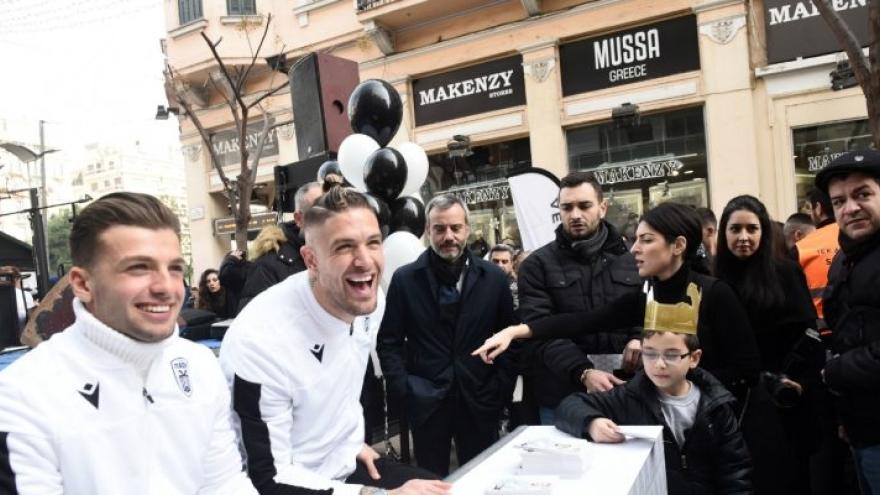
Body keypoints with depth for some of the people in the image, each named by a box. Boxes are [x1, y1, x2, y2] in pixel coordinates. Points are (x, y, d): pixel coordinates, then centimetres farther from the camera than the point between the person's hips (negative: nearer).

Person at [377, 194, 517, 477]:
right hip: (425, 402, -1)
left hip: (480, 400, 1)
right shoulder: (405, 279, -2)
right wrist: (404, 390, -6)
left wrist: (500, 391, -2)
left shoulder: (494, 278, 1)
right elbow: (388, 342, 1)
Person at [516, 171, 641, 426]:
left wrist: (639, 337, -10)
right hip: (561, 397, -2)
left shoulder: (629, 258, 8)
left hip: (623, 392, 3)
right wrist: (583, 372, -25)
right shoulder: (538, 265, -2)